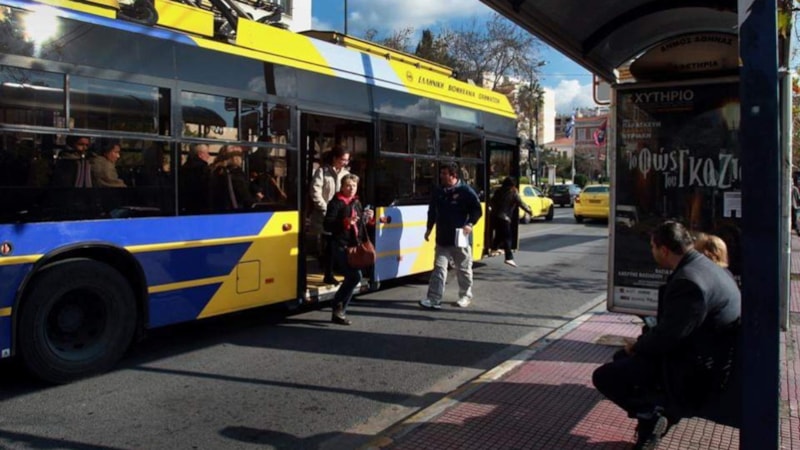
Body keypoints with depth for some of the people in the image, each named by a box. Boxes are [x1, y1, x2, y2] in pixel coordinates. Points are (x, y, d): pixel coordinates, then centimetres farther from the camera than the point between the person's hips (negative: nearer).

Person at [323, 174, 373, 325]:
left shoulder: (357, 203, 15)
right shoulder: (336, 203, -8)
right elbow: (327, 225, -15)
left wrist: (369, 218, 4)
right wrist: (346, 222, -27)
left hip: (354, 246, 8)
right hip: (341, 247, -8)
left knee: (351, 278, 9)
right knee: (355, 276, -16)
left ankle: (338, 310, 20)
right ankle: (339, 308, 0)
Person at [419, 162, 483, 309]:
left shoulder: (465, 191, -8)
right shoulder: (438, 191, 7)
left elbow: (477, 210, -6)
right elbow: (432, 211, 18)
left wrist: (470, 224, -19)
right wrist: (429, 228, 16)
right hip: (442, 238, 4)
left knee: (463, 269, 9)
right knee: (439, 268, 0)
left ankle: (465, 296, 25)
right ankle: (434, 299, -1)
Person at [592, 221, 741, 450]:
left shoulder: (688, 281, -27)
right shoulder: (703, 266, 6)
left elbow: (666, 337, -24)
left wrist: (637, 346, -5)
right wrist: (643, 342, 7)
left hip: (694, 374, -10)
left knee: (603, 377, -9)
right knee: (621, 358, 22)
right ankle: (660, 409, 11)